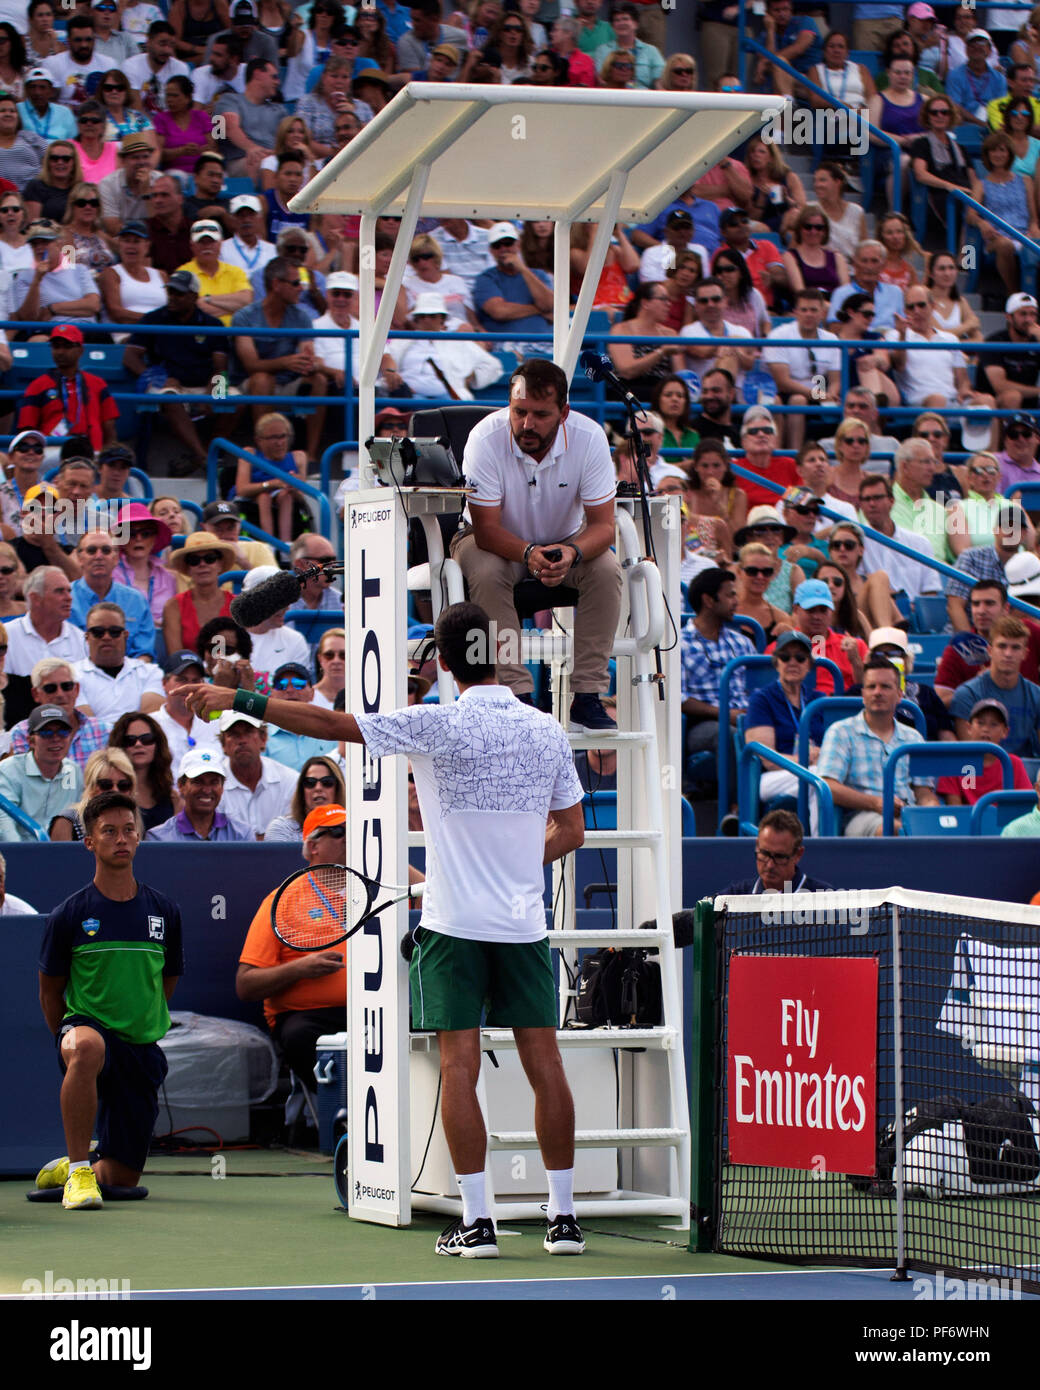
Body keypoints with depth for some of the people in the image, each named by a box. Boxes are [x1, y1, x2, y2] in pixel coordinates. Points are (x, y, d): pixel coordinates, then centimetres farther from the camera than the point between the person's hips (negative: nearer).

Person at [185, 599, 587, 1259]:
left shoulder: (439, 726, -9)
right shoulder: (548, 730, 3)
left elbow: (330, 722, -7)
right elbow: (570, 830, 11)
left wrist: (238, 699, 1)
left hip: (455, 923, -4)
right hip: (525, 922, 4)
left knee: (460, 1066, -1)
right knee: (545, 1063, 6)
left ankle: (477, 1220, -4)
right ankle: (564, 1217, 9)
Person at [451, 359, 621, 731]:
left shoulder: (589, 438, -22)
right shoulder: (485, 438, -28)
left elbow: (603, 525, -21)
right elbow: (487, 529, -27)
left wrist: (571, 553, -44)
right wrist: (529, 554, -48)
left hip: (567, 540, 2)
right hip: (500, 542, -2)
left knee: (606, 570, -27)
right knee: (486, 573, -34)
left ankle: (587, 698, -23)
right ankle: (516, 696, -32)